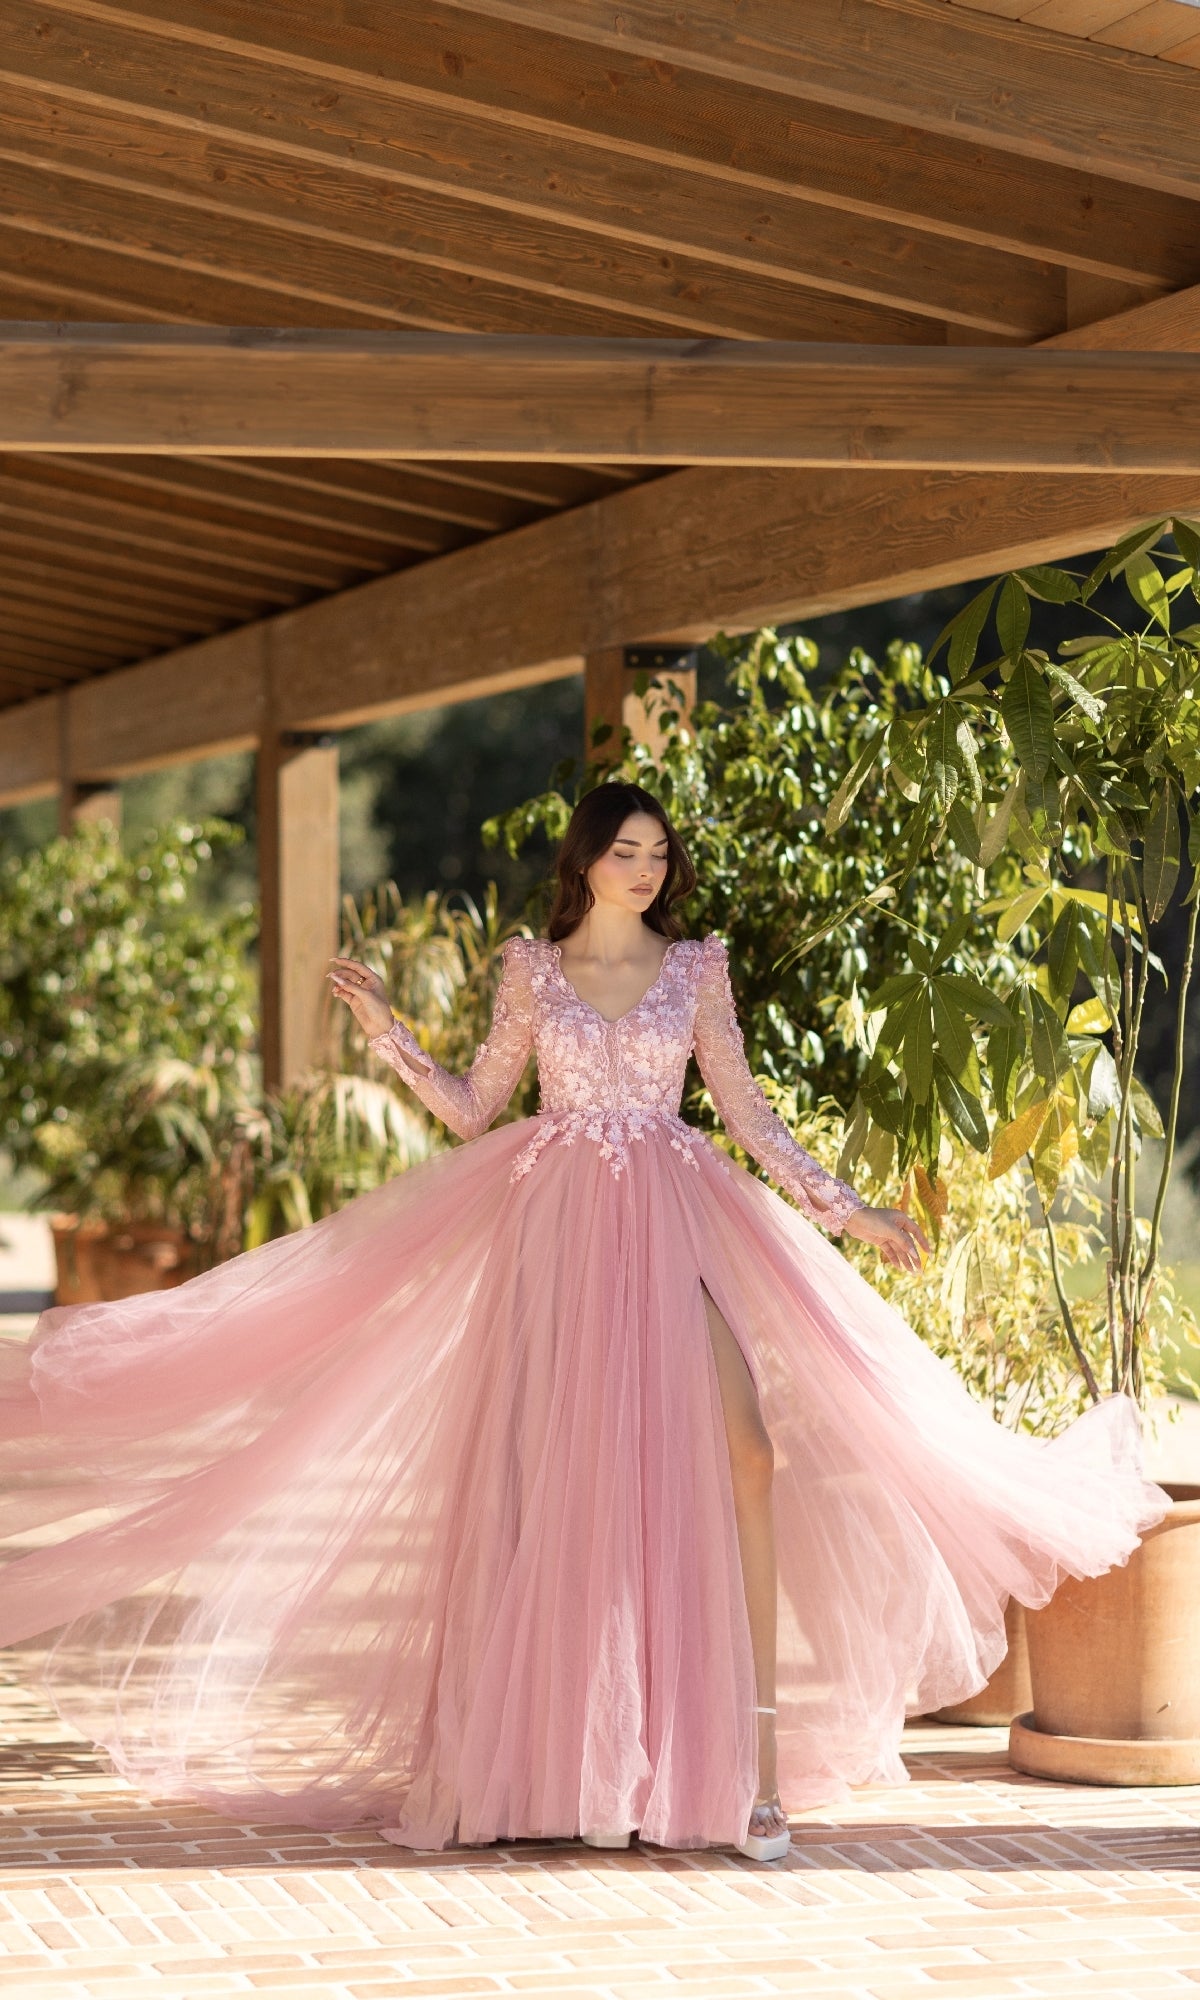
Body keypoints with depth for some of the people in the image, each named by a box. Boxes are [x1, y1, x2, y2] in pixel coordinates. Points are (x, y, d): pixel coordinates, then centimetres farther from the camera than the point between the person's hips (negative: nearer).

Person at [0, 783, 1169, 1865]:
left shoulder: (696, 968, 8)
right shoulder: (531, 969, 8)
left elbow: (747, 1112, 8)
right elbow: (474, 1109, 10)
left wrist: (844, 1210, 3)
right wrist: (386, 1033, 1)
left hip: (676, 1224, 0)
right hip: (561, 1228, 0)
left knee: (743, 1454, -17)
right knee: (558, 1472, 1)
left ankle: (756, 1743, -13)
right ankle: (555, 1763, 12)